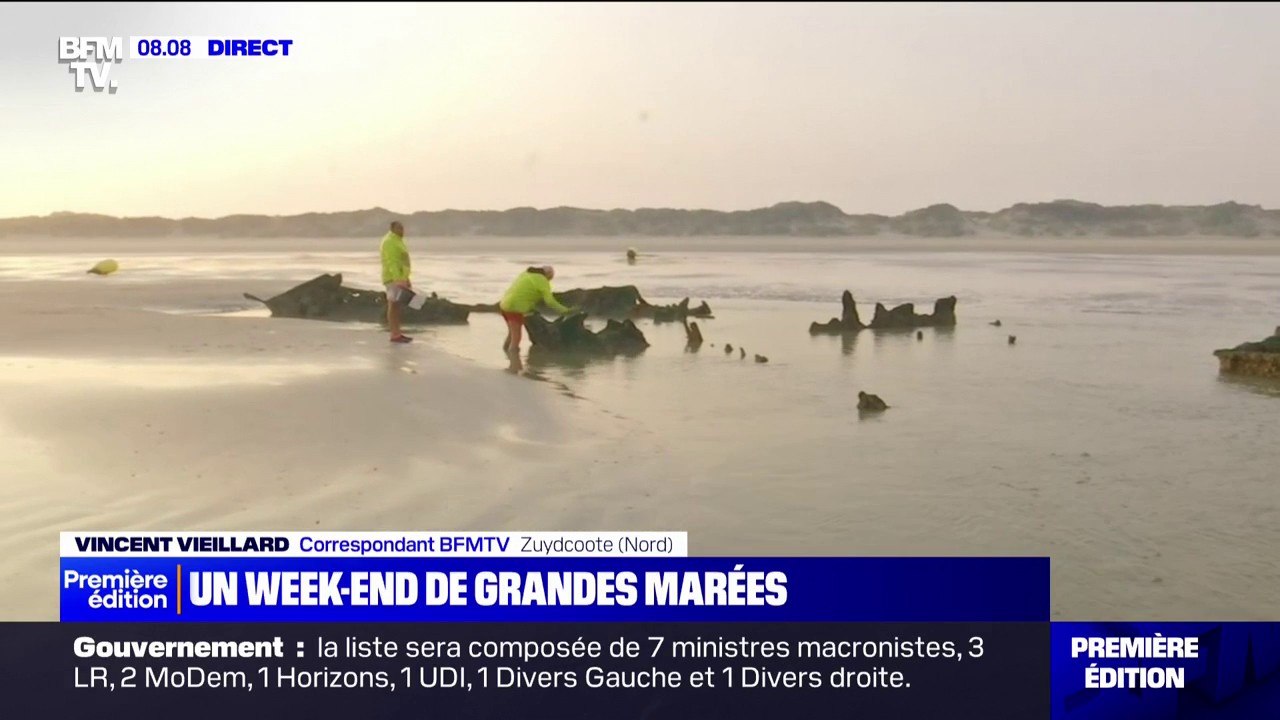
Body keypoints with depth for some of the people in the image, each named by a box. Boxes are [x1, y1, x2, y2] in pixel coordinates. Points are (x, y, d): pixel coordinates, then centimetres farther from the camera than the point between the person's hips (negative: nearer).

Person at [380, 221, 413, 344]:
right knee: (393, 306, -9)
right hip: (394, 278, -10)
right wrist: (398, 279, -28)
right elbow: (391, 262, -21)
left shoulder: (397, 241, 18)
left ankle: (397, 333, 11)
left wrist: (405, 279, 21)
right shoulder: (390, 242, -13)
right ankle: (394, 335, -11)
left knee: (396, 306, 9)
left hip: (399, 278, 10)